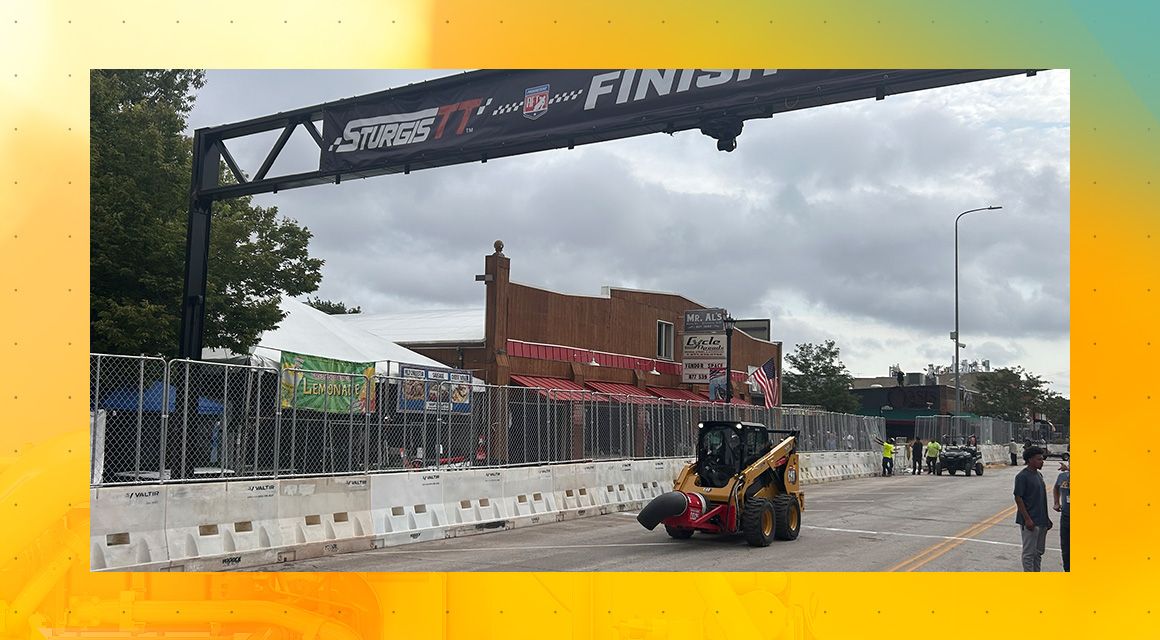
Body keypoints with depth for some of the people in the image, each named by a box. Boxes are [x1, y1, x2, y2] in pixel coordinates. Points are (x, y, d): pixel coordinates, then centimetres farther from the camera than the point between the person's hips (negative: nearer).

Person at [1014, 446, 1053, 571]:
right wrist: (1027, 519, -21)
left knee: (1039, 551, 16)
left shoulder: (1039, 475, 12)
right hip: (1030, 521, -9)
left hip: (1041, 520, 9)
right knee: (1029, 552, -2)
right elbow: (1018, 498, -17)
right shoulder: (1023, 476, -15)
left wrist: (1046, 519, 18)